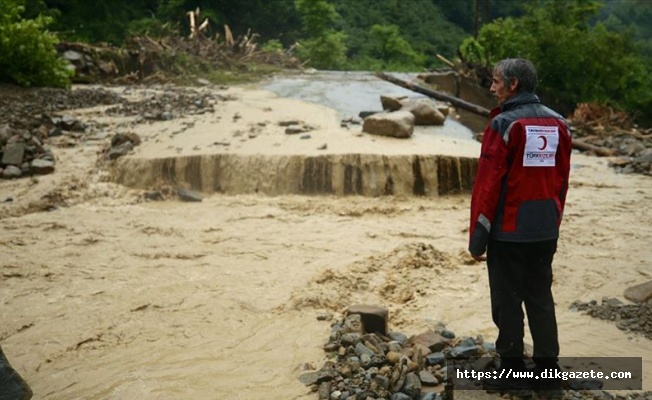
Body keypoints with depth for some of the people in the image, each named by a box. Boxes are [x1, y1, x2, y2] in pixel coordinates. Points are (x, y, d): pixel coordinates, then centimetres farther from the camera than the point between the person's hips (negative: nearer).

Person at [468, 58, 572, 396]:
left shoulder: (505, 124, -13)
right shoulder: (558, 124, 6)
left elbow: (488, 184, -15)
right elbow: (561, 181, 10)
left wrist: (477, 237, -10)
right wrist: (553, 223, 19)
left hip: (509, 229, -6)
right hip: (545, 231, 6)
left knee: (508, 300, 5)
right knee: (541, 298, 16)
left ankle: (513, 370, 12)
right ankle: (548, 367, 23)